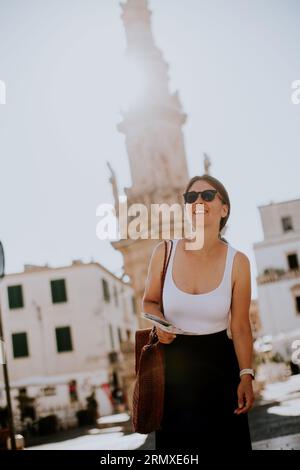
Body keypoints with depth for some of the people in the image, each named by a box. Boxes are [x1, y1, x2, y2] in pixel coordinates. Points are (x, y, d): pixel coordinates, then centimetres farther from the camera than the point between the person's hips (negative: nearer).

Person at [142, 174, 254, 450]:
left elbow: (240, 327, -5)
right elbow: (149, 301, 7)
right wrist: (159, 323, -13)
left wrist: (246, 376, -12)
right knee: (177, 440, 13)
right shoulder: (165, 252, -8)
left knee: (225, 440, 10)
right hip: (173, 362, 1)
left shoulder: (237, 262, -10)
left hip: (218, 364, 0)